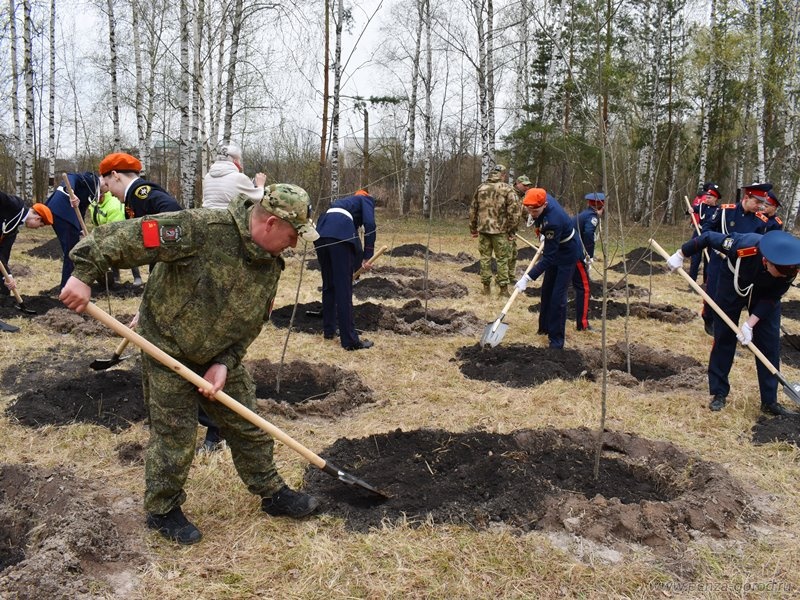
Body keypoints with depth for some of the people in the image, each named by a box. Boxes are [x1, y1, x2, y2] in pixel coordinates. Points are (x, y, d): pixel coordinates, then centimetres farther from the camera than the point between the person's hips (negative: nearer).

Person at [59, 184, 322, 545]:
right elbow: (127, 238, -29)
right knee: (174, 437, 4)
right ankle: (163, 511, 27)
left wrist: (225, 363, -11)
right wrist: (84, 273, -28)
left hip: (220, 358, 6)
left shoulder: (271, 264, -5)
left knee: (249, 427, 12)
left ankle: (272, 494, 30)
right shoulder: (202, 230, -29)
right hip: (168, 351, -6)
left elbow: (253, 324, 1)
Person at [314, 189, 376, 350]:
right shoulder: (366, 200, 22)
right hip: (340, 234, -6)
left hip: (321, 233, 6)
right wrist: (367, 256, 0)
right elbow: (369, 224, 0)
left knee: (328, 285, 19)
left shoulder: (344, 201, 40)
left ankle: (329, 330, 29)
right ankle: (350, 340, 2)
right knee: (344, 288, -3)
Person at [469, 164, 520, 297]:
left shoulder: (481, 188, 6)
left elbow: (473, 209, 10)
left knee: (485, 257, 11)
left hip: (483, 229, 3)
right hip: (500, 230, -3)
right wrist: (512, 230, -3)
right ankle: (503, 288, 8)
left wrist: (473, 228, 18)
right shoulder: (507, 189, -6)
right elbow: (514, 211, -11)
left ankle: (486, 287, 15)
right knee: (502, 259, 5)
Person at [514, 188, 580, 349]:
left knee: (558, 295, -10)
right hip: (555, 248, 9)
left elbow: (548, 257, -36)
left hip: (567, 252, -9)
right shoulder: (544, 198, -18)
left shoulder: (553, 221, -40)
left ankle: (556, 339, -1)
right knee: (546, 290, 17)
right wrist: (542, 233, 7)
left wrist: (527, 278, -38)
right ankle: (545, 327, 33)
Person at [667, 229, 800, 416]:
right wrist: (681, 255, -14)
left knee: (770, 343, -2)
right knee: (724, 337, 0)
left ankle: (769, 401, 7)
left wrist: (750, 323, -25)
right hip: (733, 283, -2)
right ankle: (719, 393, 12)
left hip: (764, 293, 2)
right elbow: (708, 237, -25)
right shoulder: (744, 246, -41)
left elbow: (772, 298, -18)